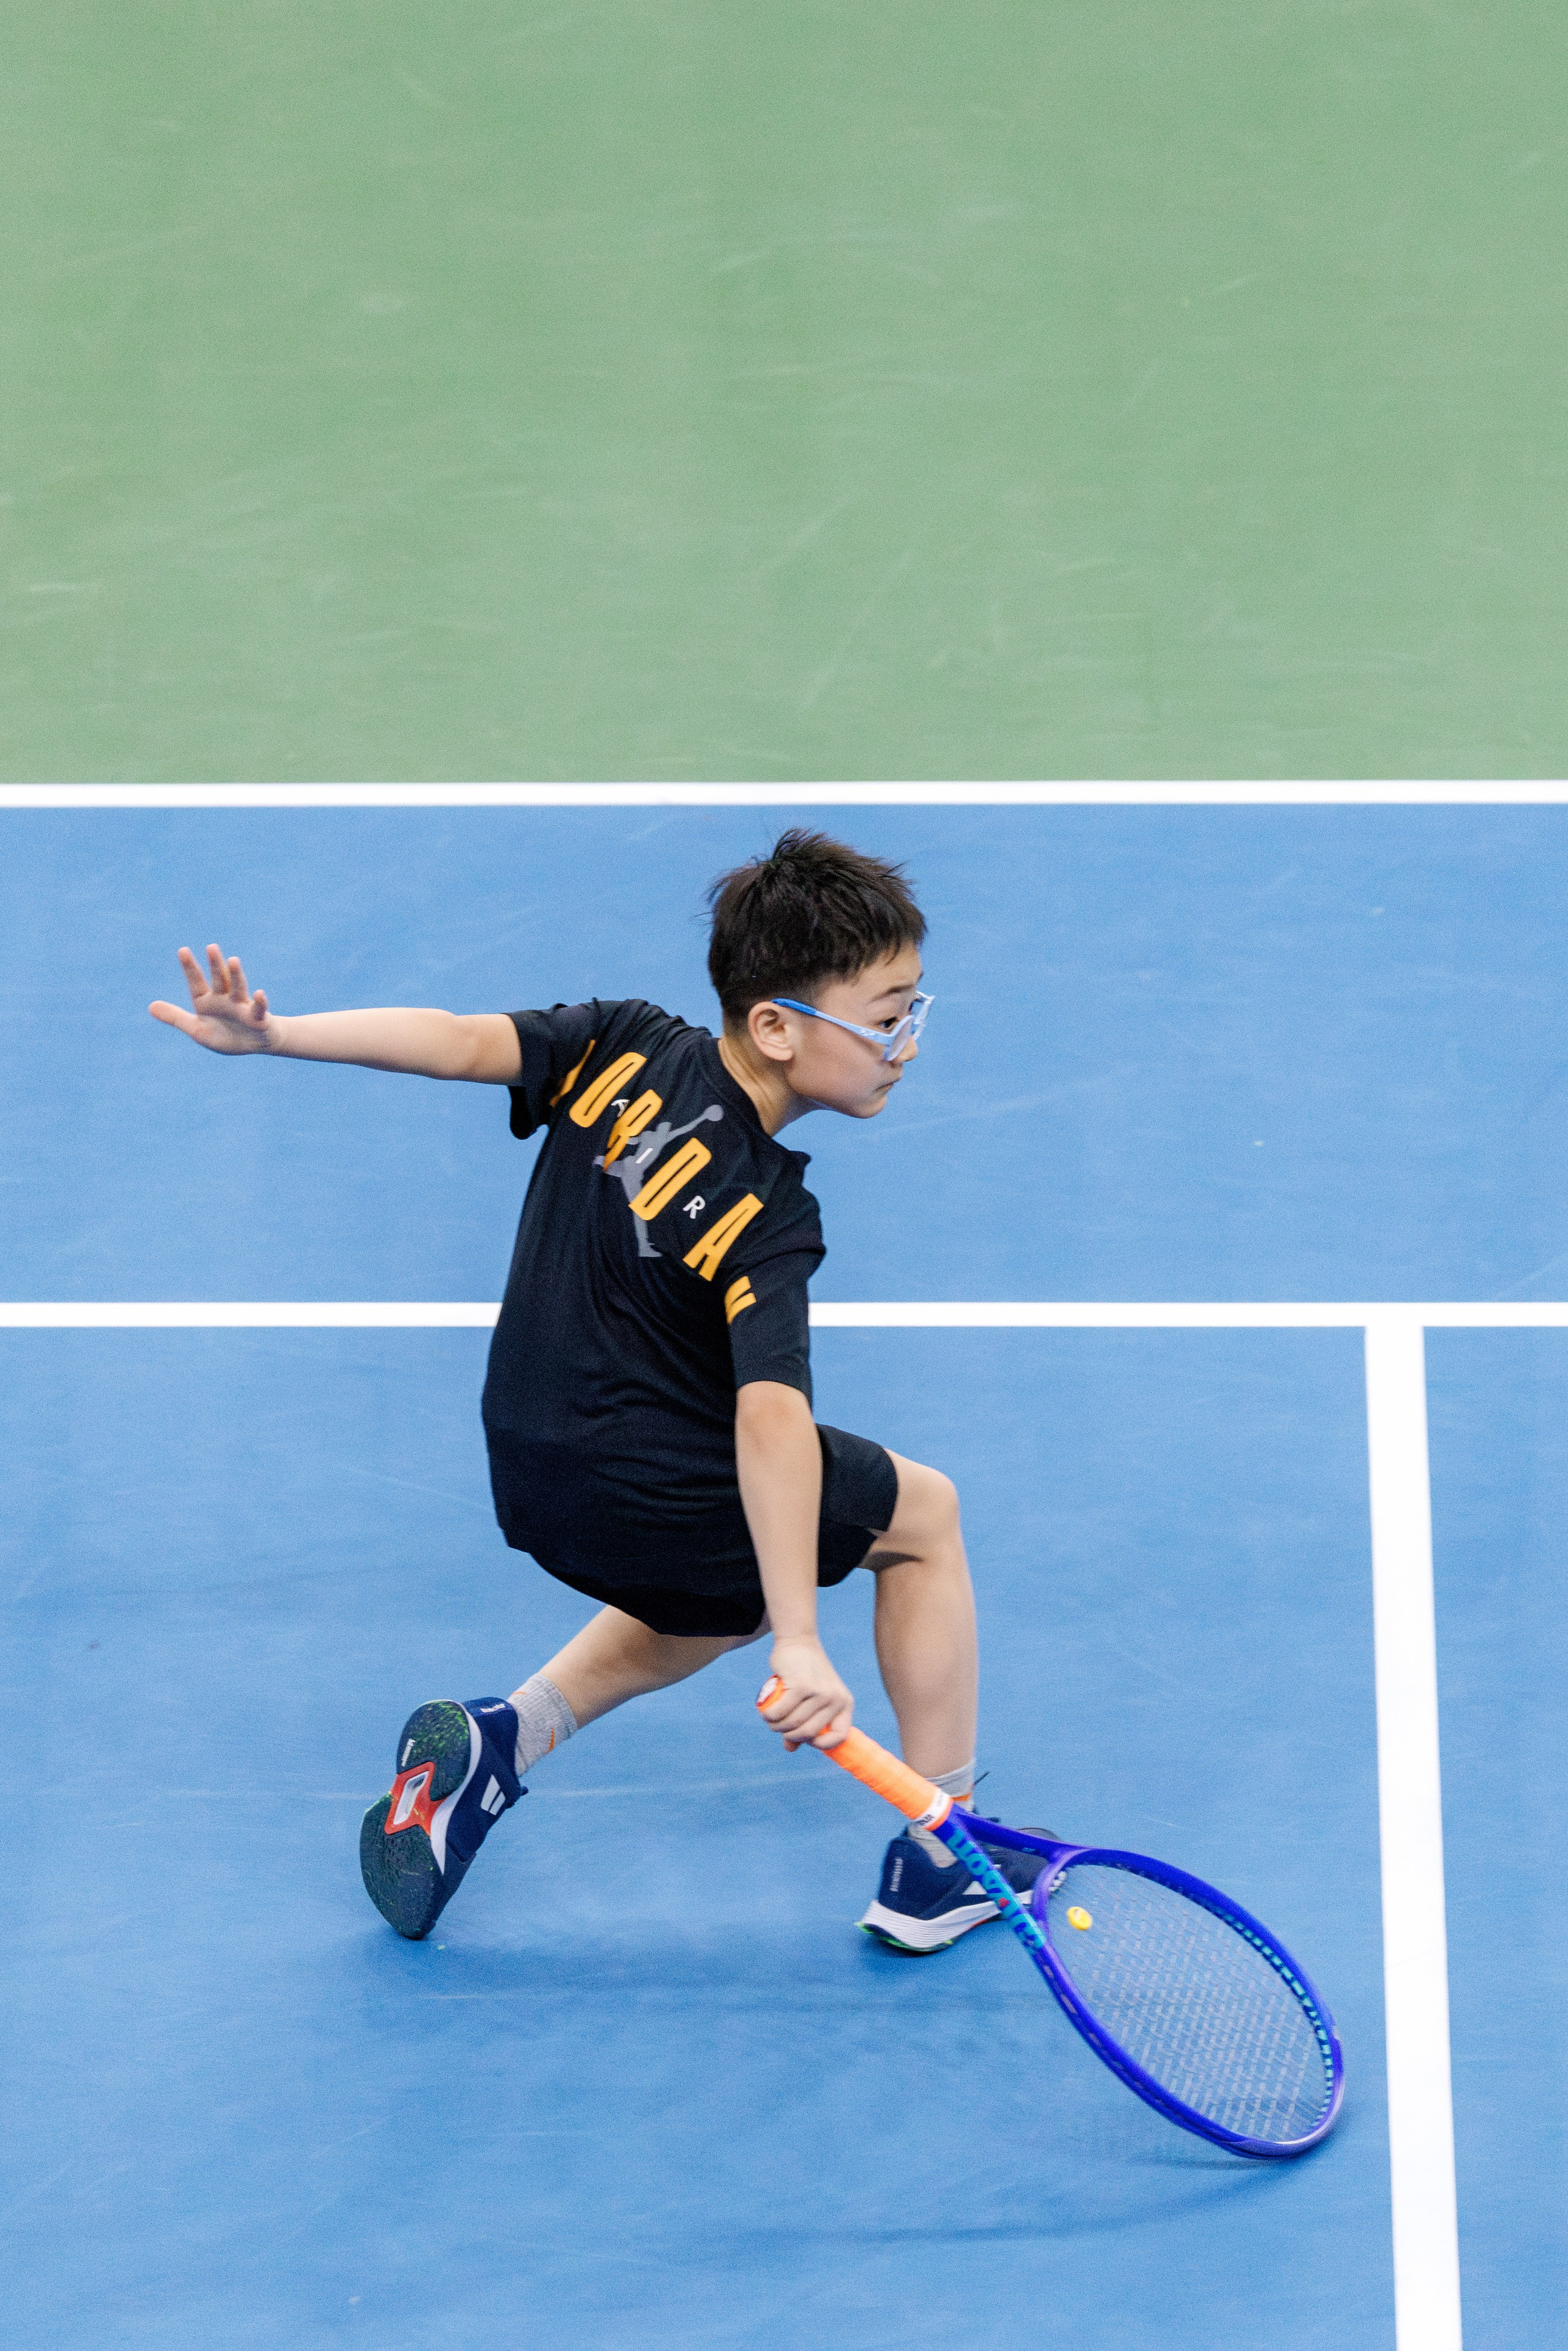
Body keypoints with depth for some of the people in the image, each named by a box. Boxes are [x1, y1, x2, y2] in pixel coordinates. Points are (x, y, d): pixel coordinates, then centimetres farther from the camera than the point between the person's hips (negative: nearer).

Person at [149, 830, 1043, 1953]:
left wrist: (270, 1034, -10)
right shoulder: (768, 1218, -26)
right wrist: (800, 1644, -38)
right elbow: (772, 1414, -35)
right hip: (646, 1501, -7)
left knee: (736, 1592, 33)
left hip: (530, 1472, 7)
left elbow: (458, 1039, -13)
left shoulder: (620, 1047, -9)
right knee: (925, 1512, 14)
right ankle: (938, 1868, 17)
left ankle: (503, 1737, 18)